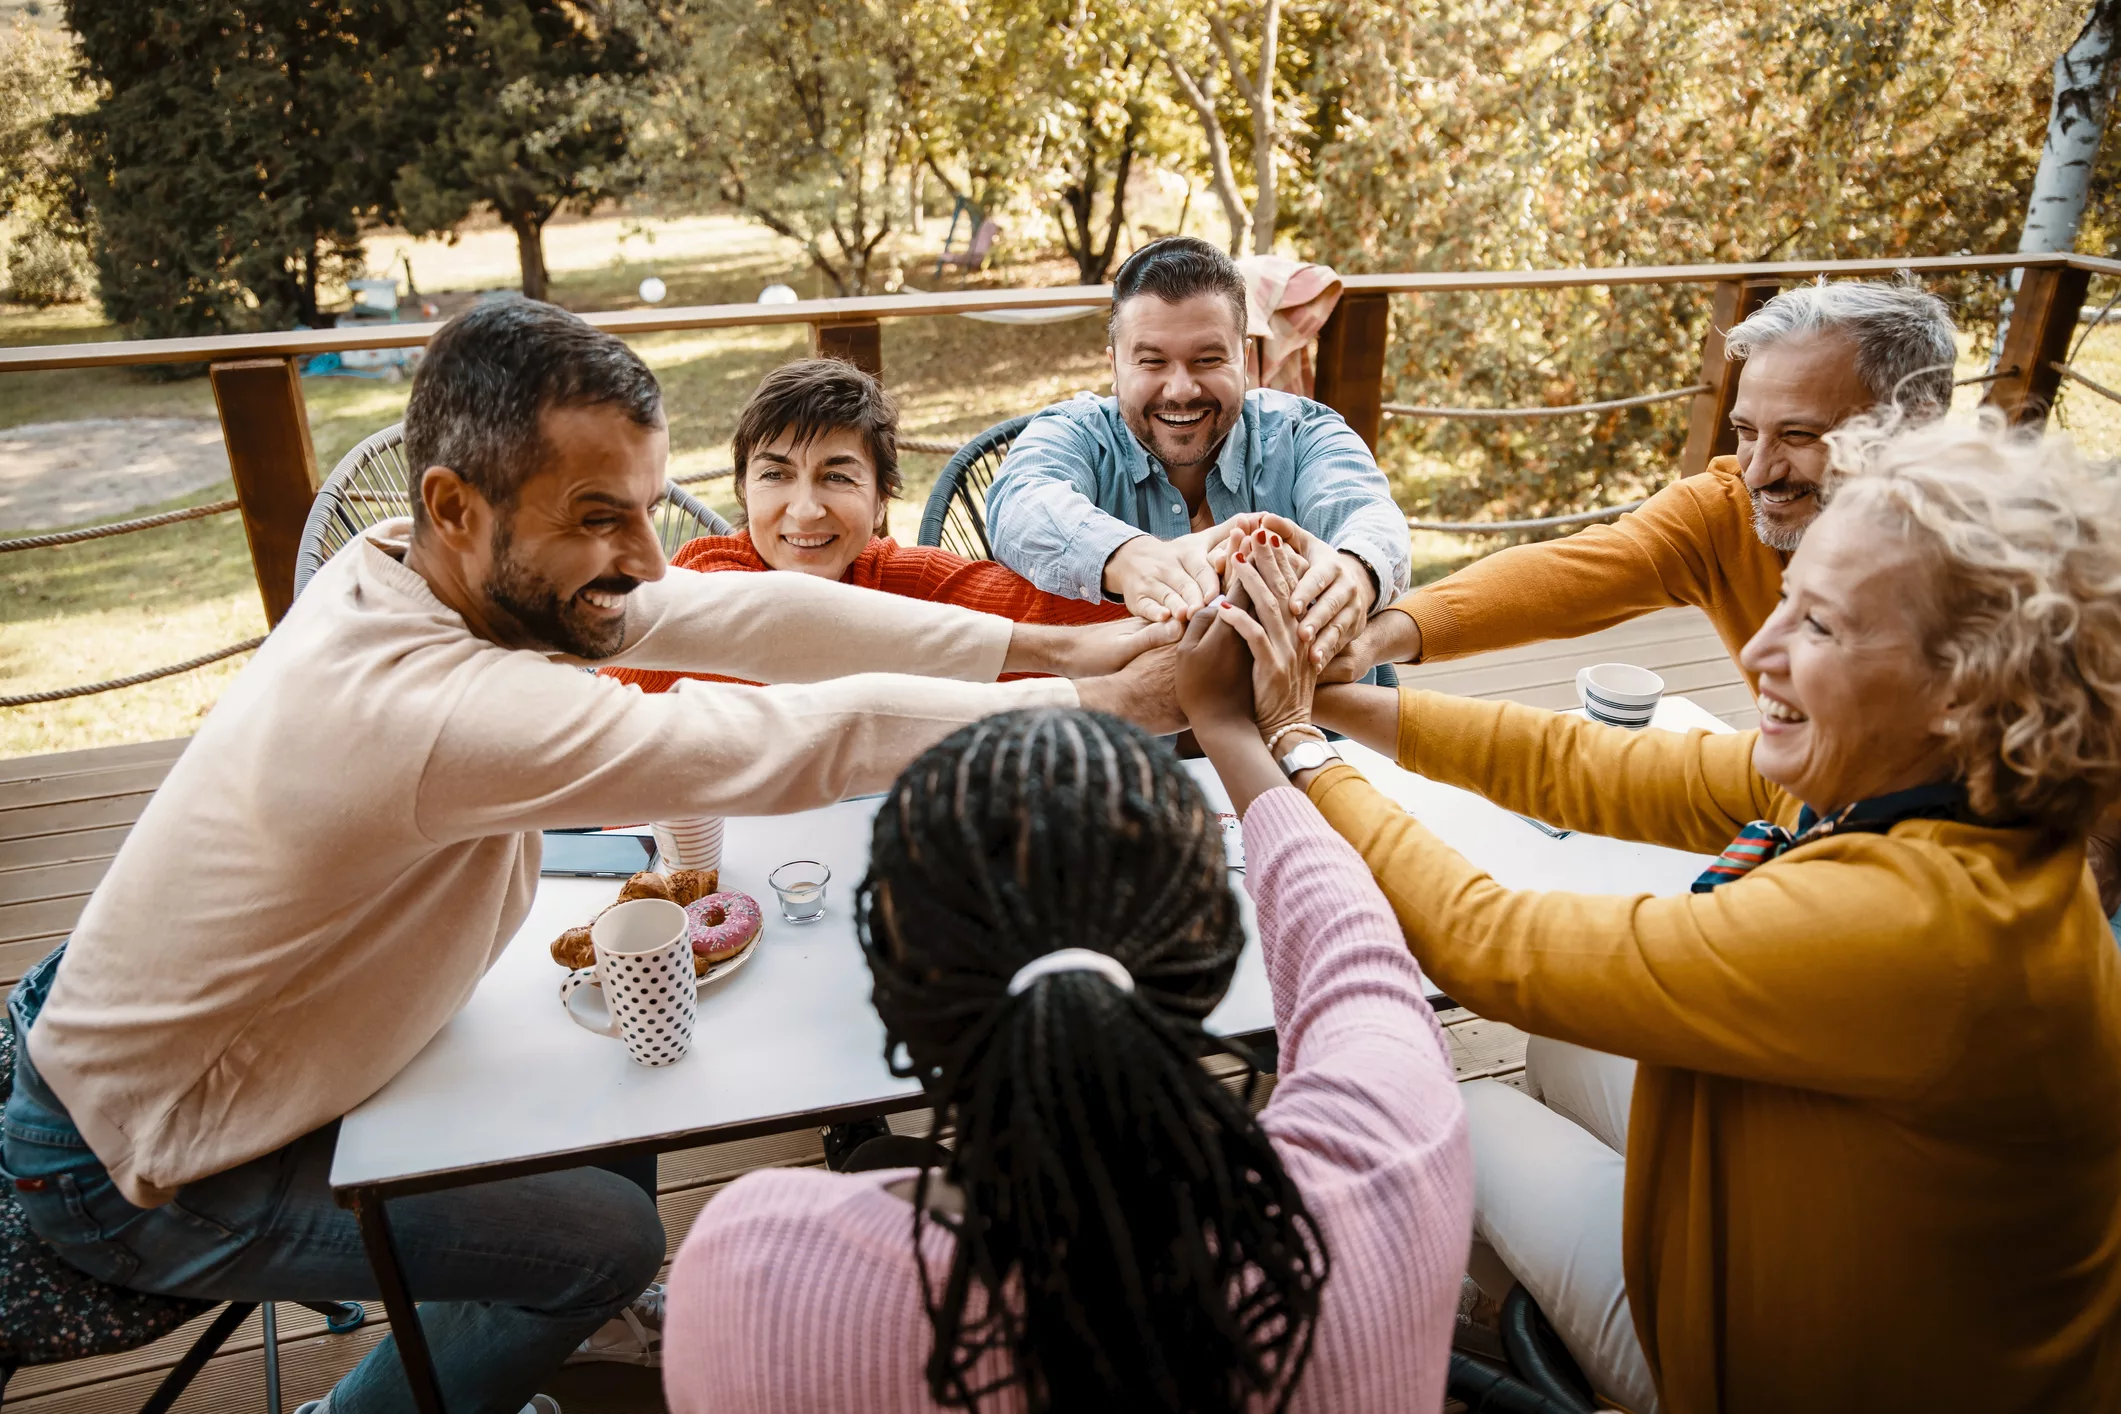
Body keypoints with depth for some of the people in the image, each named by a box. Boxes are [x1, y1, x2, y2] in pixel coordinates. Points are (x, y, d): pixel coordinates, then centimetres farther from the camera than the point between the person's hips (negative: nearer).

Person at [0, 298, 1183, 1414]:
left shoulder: (448, 568, -14)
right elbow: (810, 743, -38)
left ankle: (570, 1314, 40)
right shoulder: (437, 706, -40)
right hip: (136, 1173, -8)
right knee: (609, 1238, -6)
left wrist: (1044, 646, -18)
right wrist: (1106, 704, -28)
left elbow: (742, 613, -16)